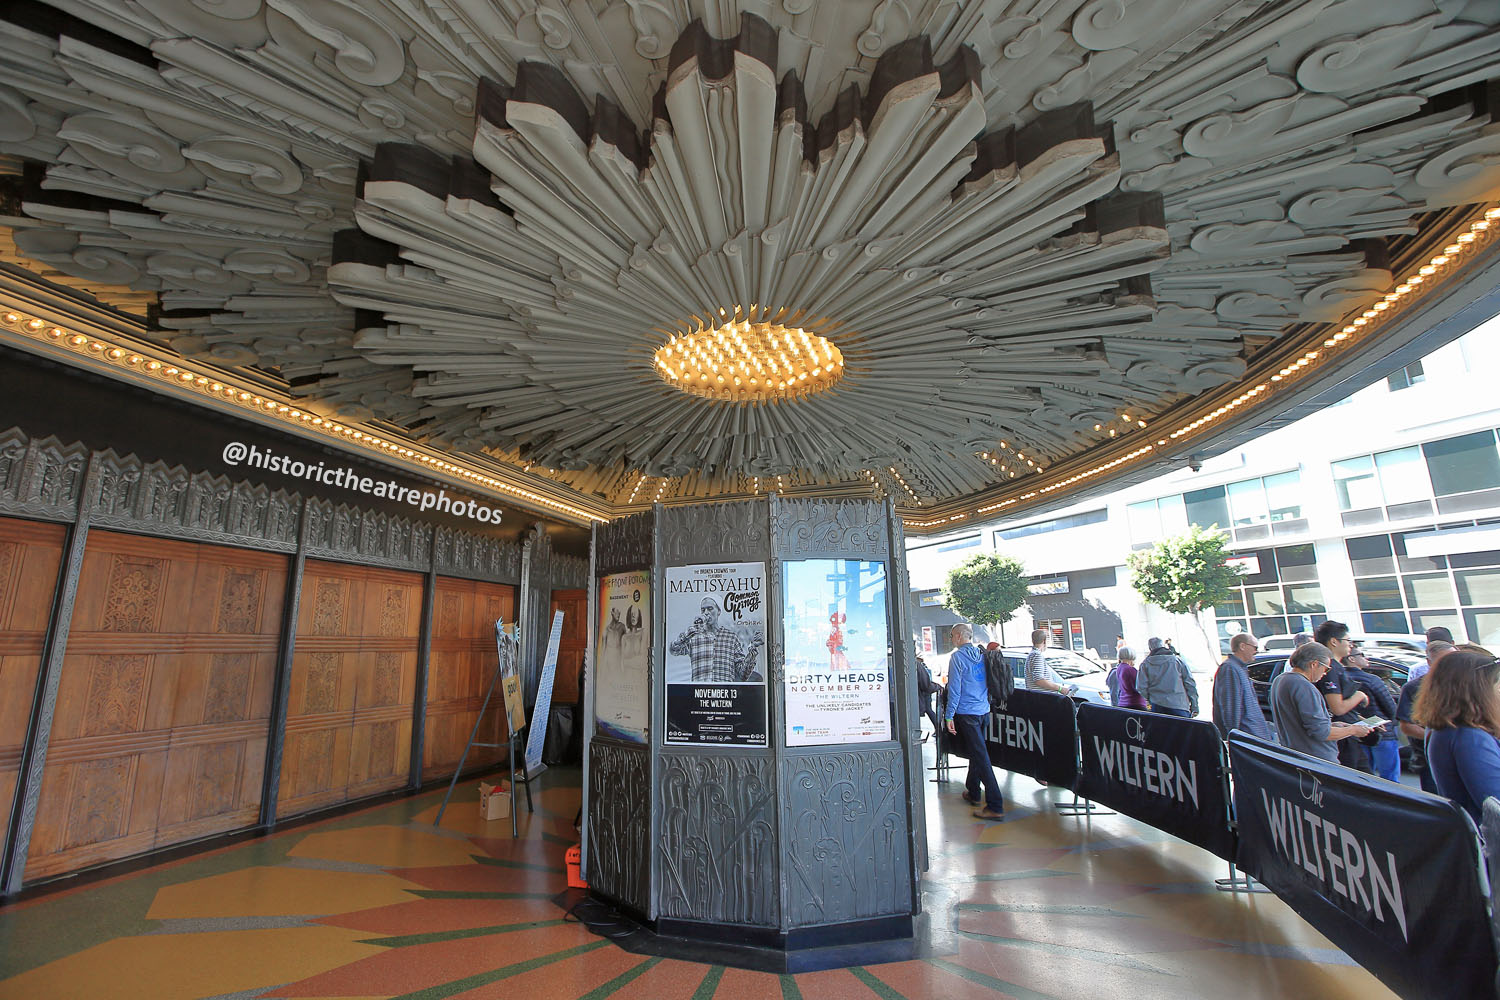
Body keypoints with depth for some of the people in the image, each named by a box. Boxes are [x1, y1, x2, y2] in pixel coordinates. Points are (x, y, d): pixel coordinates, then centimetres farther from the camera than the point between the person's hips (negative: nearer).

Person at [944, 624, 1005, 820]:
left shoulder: (957, 657, -13)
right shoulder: (981, 654, 9)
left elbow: (954, 688, -16)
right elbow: (987, 682, 17)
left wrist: (949, 715, -12)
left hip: (967, 713, -8)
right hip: (983, 710, 8)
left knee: (981, 757, -7)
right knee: (977, 753, 20)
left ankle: (995, 806, -6)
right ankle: (972, 792, 33)